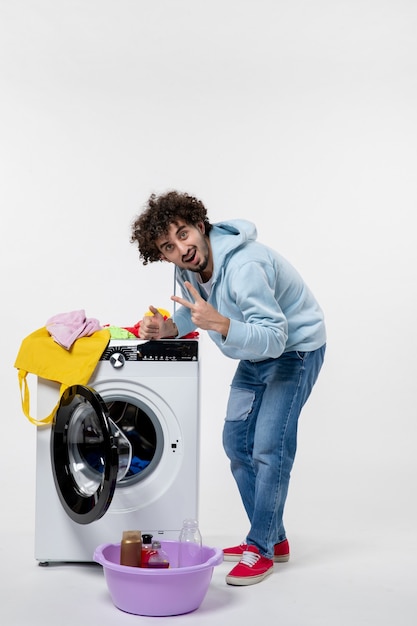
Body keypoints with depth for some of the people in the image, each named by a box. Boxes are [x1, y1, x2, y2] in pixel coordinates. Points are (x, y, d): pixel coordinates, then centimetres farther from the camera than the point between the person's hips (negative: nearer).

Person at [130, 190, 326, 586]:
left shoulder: (244, 267, -35)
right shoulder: (188, 268, -10)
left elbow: (274, 338, -36)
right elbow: (193, 310, 9)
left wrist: (220, 325, -50)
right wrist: (168, 328, -12)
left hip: (295, 349, -9)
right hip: (255, 355, 9)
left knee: (269, 447, -14)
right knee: (237, 442, 10)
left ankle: (260, 550, 1)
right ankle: (273, 538, 22)